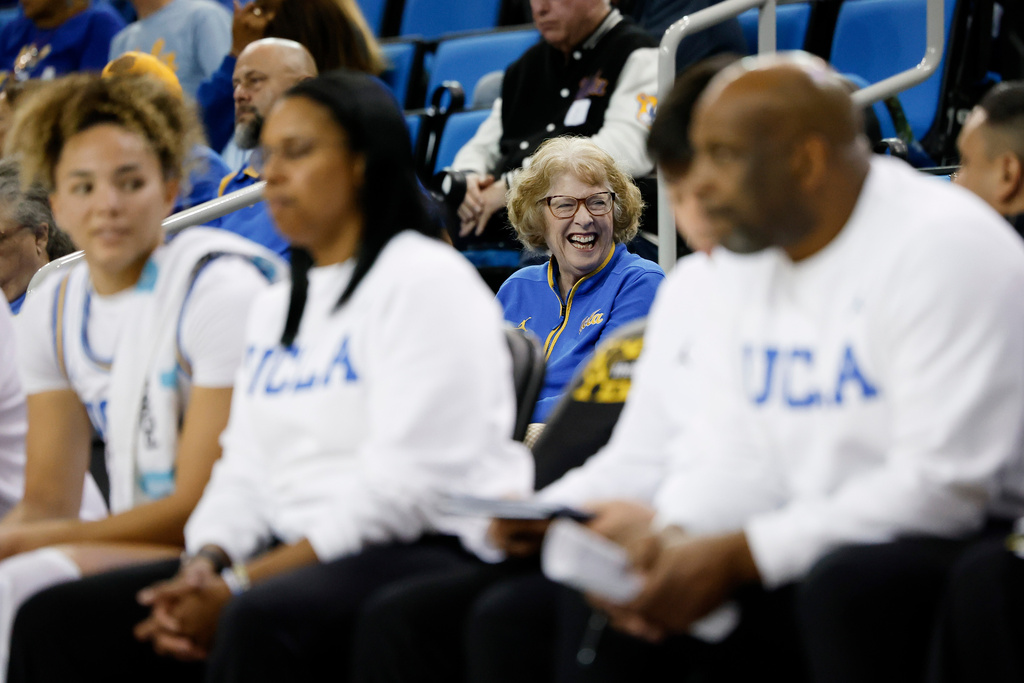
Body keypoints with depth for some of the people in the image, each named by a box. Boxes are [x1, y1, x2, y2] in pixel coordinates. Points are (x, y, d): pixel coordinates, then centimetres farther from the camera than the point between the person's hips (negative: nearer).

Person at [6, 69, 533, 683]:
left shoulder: (427, 279, -4)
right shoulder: (275, 309, 24)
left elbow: (406, 484, -14)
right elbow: (246, 471, 19)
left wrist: (243, 585, -16)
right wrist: (208, 563, -5)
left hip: (424, 549, -8)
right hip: (291, 554, 8)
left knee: (262, 620, -41)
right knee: (55, 619, -11)